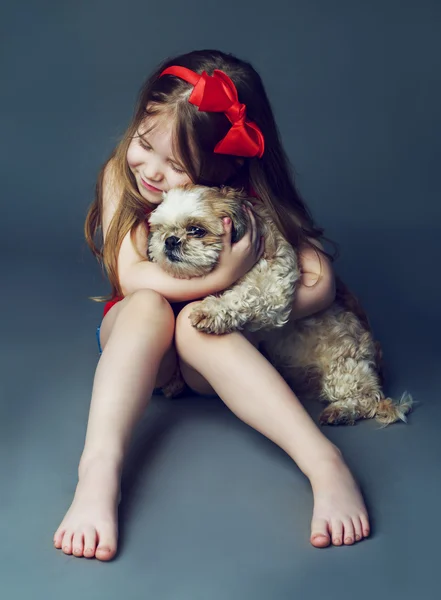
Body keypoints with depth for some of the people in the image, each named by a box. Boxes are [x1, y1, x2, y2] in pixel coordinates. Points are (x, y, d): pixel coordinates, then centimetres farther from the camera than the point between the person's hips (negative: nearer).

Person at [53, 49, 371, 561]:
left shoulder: (249, 197, -14)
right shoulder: (121, 174, -11)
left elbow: (320, 282, -18)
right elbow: (131, 277, -21)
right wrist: (222, 279, -32)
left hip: (211, 345, -1)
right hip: (139, 340, 1)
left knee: (198, 321, -35)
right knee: (148, 306, -32)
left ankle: (324, 462, -46)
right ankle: (99, 468, -45)